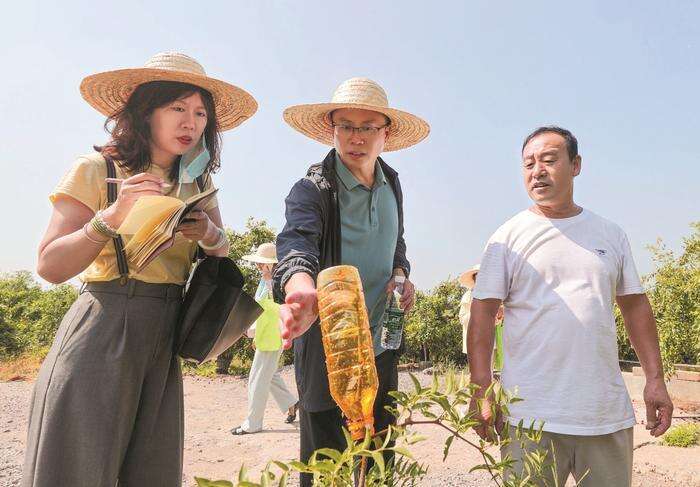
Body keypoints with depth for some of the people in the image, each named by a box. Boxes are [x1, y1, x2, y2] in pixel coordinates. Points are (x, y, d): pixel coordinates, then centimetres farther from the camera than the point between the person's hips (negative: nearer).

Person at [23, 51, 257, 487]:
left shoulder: (198, 183, 10)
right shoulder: (97, 169, -6)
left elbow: (224, 252, 11)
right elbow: (50, 267, -9)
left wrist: (210, 235, -11)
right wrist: (111, 217, -22)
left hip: (166, 340, 5)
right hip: (101, 333, -5)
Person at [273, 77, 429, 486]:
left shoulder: (392, 184, 5)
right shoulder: (311, 189, -14)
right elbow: (296, 241, -35)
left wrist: (401, 273, -1)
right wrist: (302, 287, -57)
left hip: (380, 346, 6)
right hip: (326, 348, -5)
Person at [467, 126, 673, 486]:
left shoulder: (611, 234, 10)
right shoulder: (508, 237, 0)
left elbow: (635, 306, 14)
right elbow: (483, 314, -4)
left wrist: (655, 379, 8)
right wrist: (481, 390, -11)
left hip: (609, 415, 3)